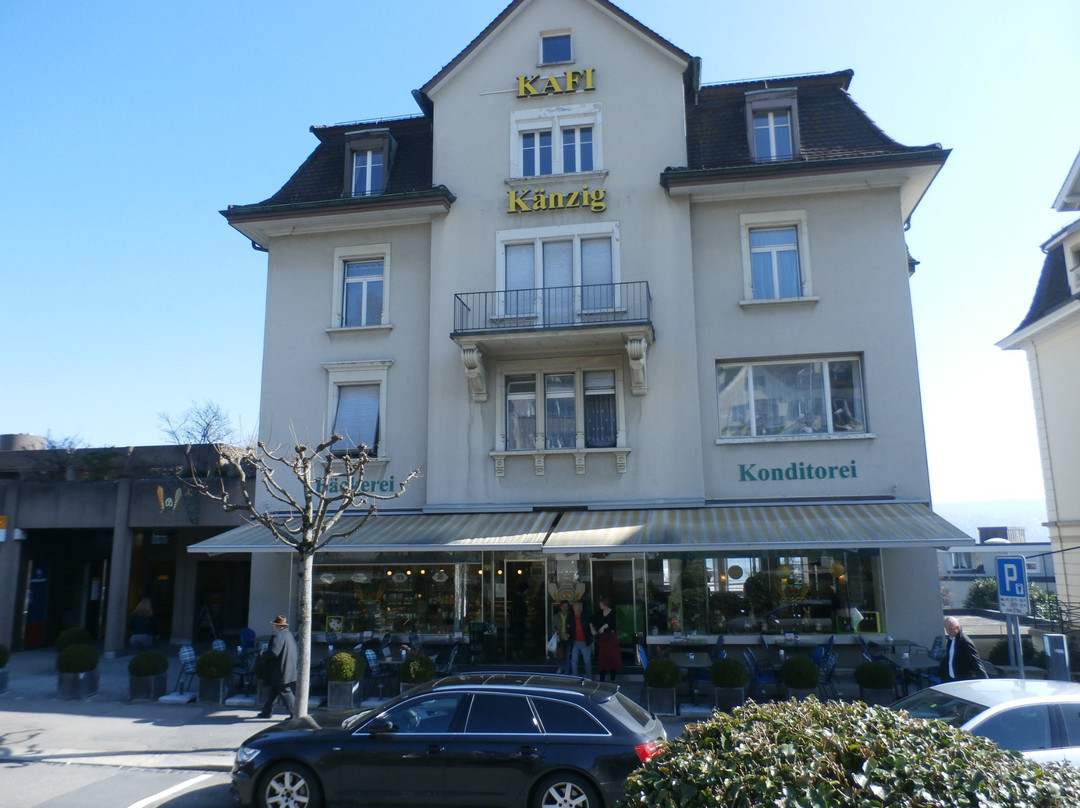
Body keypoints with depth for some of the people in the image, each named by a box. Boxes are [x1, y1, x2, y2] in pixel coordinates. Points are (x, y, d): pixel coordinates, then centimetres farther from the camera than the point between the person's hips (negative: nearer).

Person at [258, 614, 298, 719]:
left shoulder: (279, 636, -18)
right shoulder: (289, 634, 12)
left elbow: (274, 653, -25)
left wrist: (263, 654, -6)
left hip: (282, 672, -10)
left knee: (285, 693, -3)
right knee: (274, 691, 19)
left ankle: (295, 714, -2)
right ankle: (267, 711, 30)